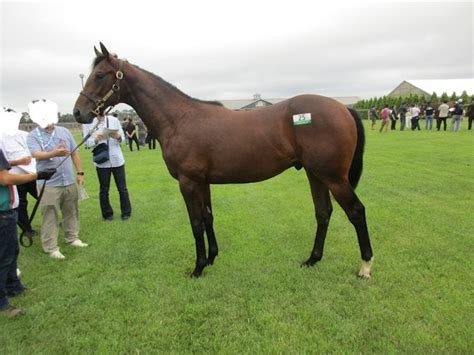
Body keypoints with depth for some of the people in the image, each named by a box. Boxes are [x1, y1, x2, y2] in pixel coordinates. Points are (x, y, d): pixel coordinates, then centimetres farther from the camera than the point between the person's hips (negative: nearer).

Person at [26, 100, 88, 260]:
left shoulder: (64, 131, 6)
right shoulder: (32, 136, -7)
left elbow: (75, 153, 11)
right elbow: (37, 155, -25)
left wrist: (80, 172, 6)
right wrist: (54, 153, -44)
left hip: (69, 181, 5)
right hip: (49, 184, -4)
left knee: (71, 212, 16)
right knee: (50, 217, 2)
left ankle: (72, 238, 33)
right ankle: (51, 248, 13)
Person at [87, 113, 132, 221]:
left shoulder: (114, 120, 1)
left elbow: (123, 138, 3)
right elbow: (88, 142, -4)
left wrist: (118, 137, -19)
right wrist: (96, 140, -24)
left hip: (117, 159, 1)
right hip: (101, 161, -1)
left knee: (122, 188, 7)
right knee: (104, 189, 8)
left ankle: (126, 212, 20)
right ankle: (107, 214, 23)